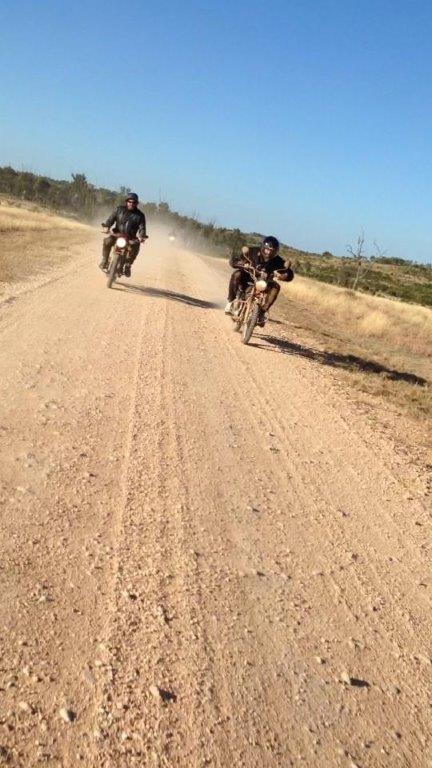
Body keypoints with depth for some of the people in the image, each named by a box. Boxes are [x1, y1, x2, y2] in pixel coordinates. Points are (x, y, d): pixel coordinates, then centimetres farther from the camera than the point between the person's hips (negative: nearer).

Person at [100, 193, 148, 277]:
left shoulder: (140, 215, 3)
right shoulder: (119, 209, 5)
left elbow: (141, 227, -6)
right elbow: (111, 218, -4)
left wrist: (141, 236, -28)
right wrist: (106, 226, -25)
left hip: (131, 237, 0)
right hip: (117, 234, 0)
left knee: (135, 248, -31)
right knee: (107, 241, -29)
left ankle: (127, 265, -8)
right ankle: (104, 260, -7)